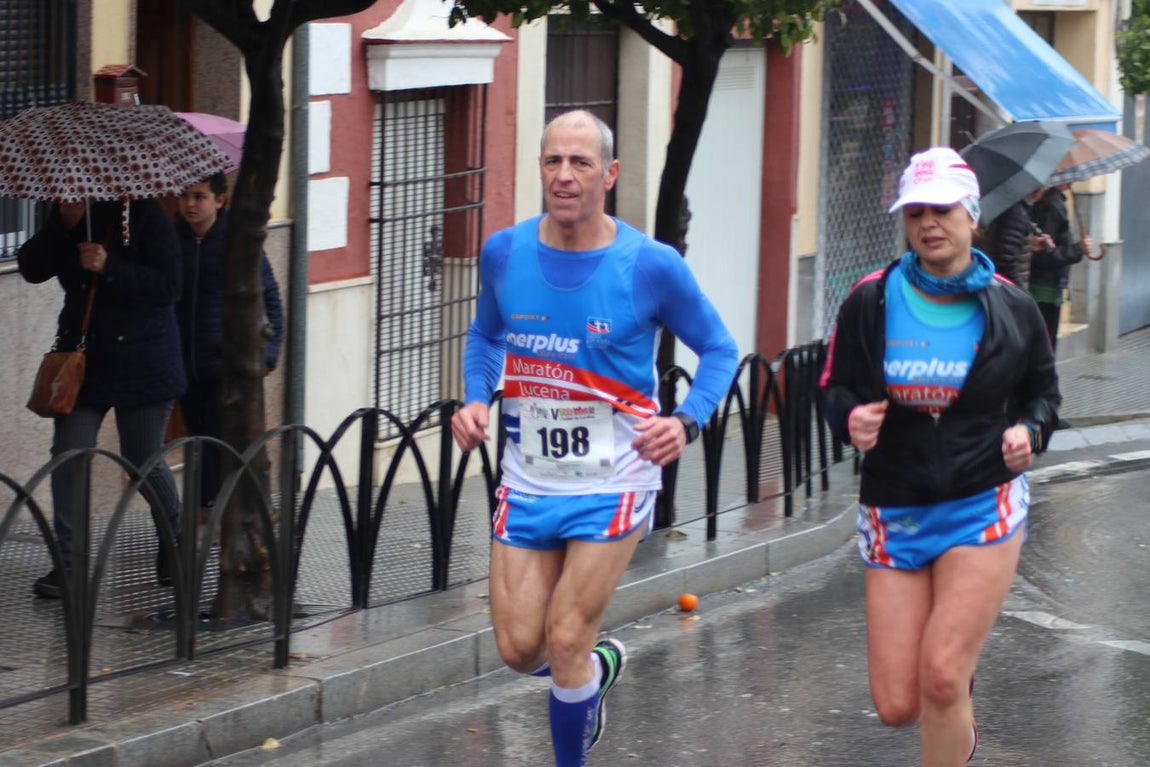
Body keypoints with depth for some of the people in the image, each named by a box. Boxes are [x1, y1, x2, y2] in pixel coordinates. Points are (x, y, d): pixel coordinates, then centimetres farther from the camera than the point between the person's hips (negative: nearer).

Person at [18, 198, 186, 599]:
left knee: (143, 461, 4)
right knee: (68, 451, -8)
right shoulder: (65, 217, 4)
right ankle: (68, 562, -3)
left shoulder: (144, 216, -10)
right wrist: (61, 224, -17)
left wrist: (108, 268, -27)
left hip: (141, 359, -4)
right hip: (81, 355, 4)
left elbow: (168, 287, -17)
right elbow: (31, 268, -4)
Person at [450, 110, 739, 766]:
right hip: (528, 480, 4)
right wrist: (476, 398, -3)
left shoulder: (652, 266, -13)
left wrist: (686, 422, -17)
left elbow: (720, 349, 0)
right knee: (519, 648, 2)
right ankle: (601, 664, 36)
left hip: (612, 484, -4)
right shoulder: (505, 253, -3)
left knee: (564, 643, -7)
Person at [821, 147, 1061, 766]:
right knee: (897, 705, 0)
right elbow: (836, 387, 7)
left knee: (940, 679, -16)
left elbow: (1043, 390, 12)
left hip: (983, 506, -2)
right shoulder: (870, 301, -3)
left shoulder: (1010, 307, -2)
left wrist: (1029, 432, -9)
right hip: (893, 510, 2)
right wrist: (851, 420, -16)